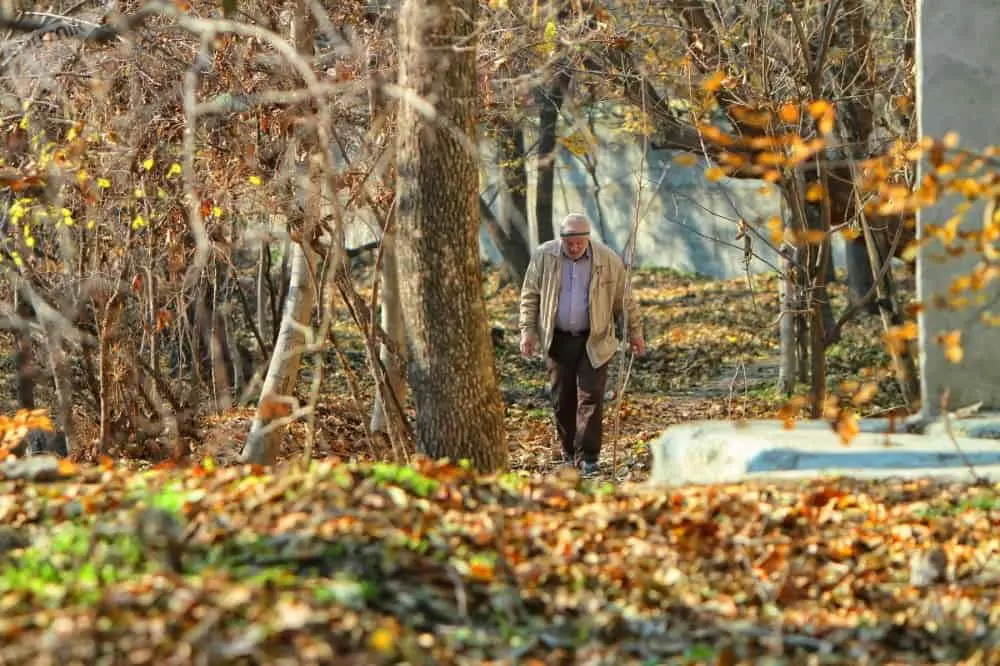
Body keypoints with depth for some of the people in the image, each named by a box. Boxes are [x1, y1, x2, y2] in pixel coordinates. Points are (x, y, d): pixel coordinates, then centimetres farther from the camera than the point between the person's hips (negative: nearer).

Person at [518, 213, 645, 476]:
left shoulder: (608, 260, -5)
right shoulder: (544, 257, -4)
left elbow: (623, 299, 6)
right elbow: (530, 296, 5)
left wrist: (634, 332, 10)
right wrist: (527, 331, -1)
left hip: (593, 341, -2)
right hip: (558, 340, 2)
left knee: (590, 397, -8)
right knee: (562, 399, 6)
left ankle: (587, 458, -5)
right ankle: (569, 455, 19)